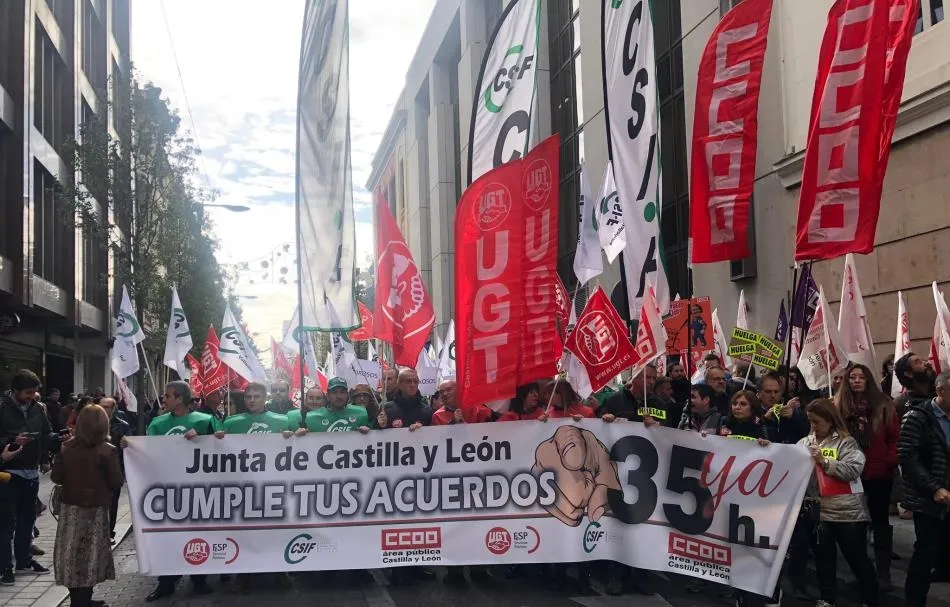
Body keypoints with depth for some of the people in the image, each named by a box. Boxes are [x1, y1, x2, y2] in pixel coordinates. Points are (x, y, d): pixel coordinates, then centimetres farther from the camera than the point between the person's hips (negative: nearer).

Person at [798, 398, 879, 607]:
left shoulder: (846, 442, -4)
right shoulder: (805, 442, 10)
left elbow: (853, 470, -16)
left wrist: (824, 461, -18)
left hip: (848, 512, -4)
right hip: (819, 512, 4)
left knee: (858, 559, 6)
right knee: (823, 557, 13)